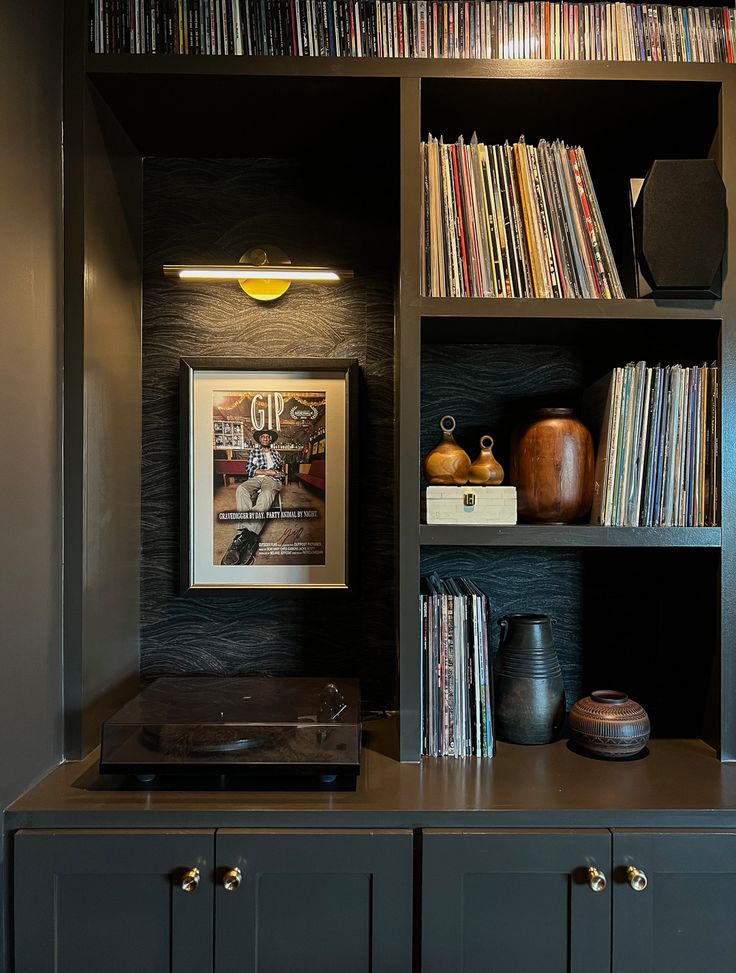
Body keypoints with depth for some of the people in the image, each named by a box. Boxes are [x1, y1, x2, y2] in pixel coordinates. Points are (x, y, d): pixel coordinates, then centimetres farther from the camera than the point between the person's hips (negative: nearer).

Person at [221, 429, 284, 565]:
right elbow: (250, 470, 10)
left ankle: (244, 535, -58)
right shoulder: (253, 452, 24)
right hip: (255, 478, 0)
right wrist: (267, 472, 0)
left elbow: (282, 471, 32)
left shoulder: (276, 453, 29)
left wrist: (279, 474, 9)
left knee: (266, 495, -41)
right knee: (241, 489, -40)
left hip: (272, 480, 0)